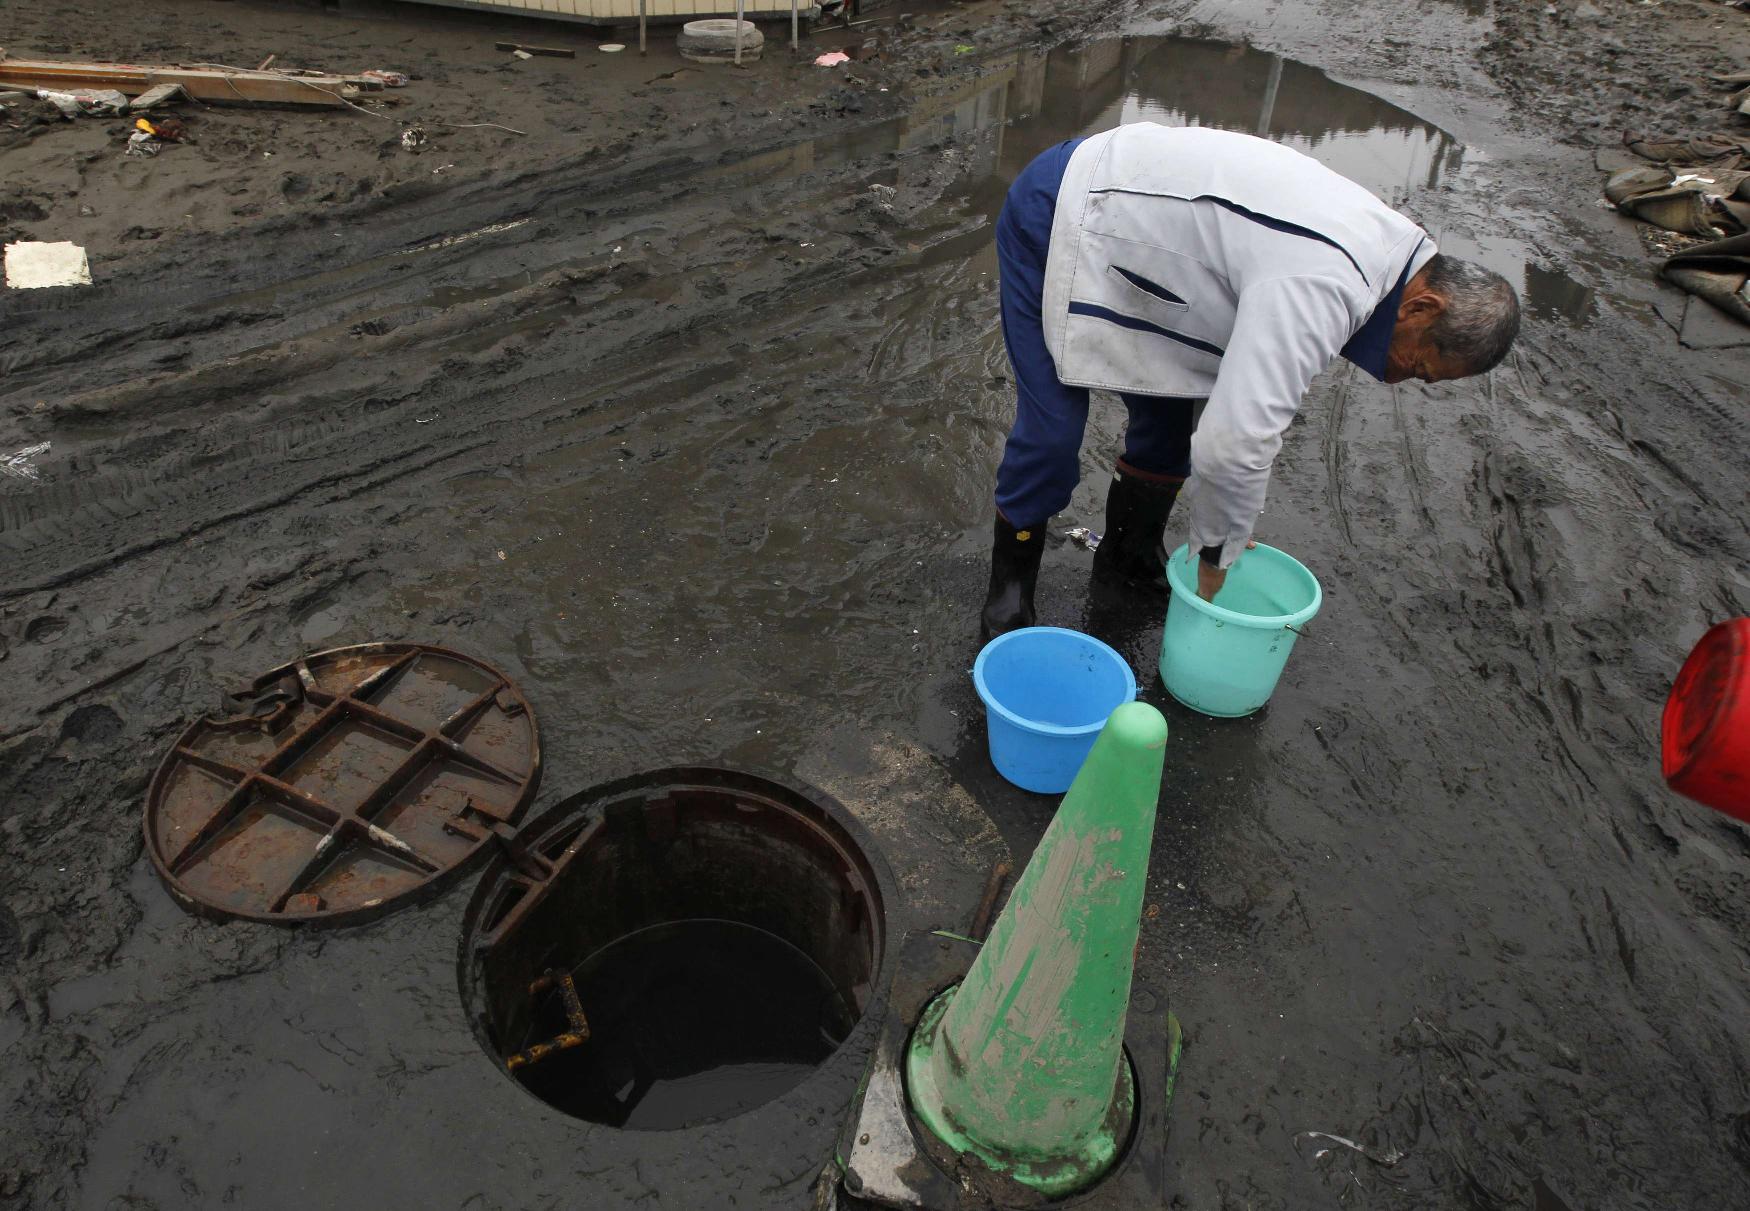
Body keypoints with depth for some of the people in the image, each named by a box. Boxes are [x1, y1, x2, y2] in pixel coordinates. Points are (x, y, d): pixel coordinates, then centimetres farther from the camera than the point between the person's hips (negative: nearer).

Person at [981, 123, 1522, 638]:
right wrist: (1217, 553, -16)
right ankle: (1010, 583, 11)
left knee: (1175, 409, 11)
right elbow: (1234, 440, -34)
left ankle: (1130, 555, 30)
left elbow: (1256, 384, 11)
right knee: (1052, 434, -11)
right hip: (1056, 217, -9)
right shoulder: (1322, 287, -31)